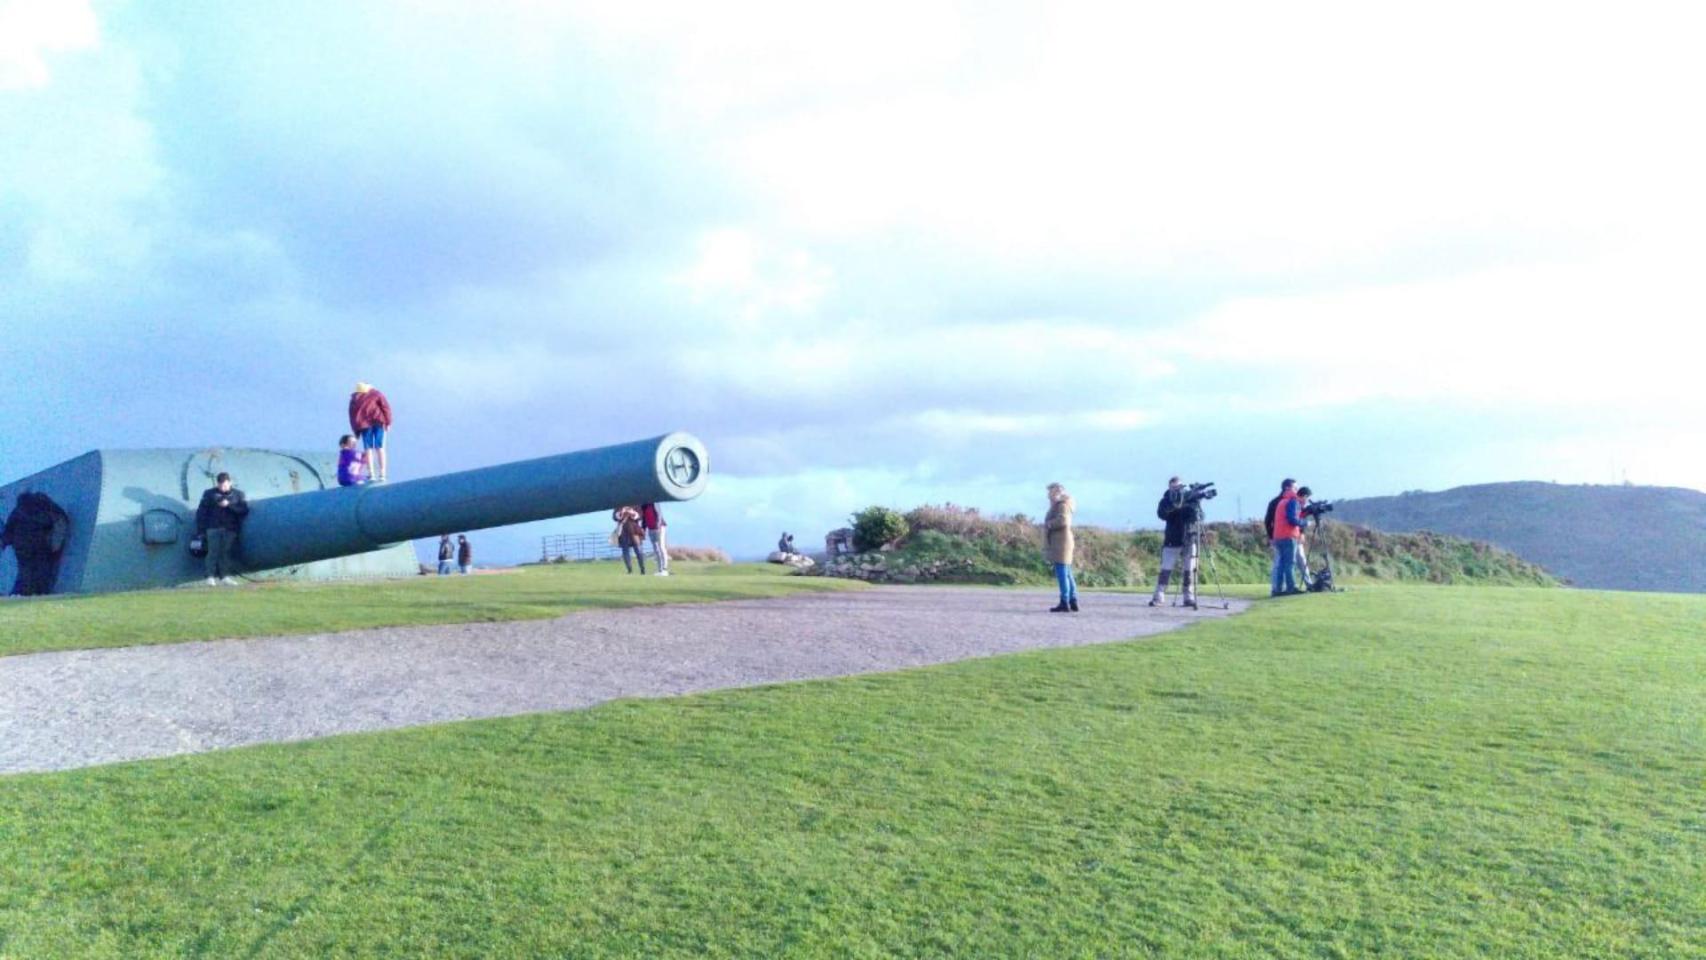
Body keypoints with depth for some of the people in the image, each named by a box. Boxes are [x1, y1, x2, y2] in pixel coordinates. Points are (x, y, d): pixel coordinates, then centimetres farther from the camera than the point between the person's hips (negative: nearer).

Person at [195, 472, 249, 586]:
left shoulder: (238, 494, 7)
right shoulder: (209, 493, 5)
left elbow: (244, 510, -2)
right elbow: (201, 512, 4)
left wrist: (229, 505, -15)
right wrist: (200, 530, -1)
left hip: (230, 529, 1)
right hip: (213, 528, -1)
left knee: (226, 553, 0)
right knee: (213, 552, -6)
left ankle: (225, 576, 5)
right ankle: (211, 577, -2)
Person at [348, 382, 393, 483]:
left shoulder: (354, 399, 19)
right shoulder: (376, 393, 14)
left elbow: (352, 416, 14)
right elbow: (385, 406, 1)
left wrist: (356, 431, 14)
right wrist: (388, 422, 0)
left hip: (364, 424, 1)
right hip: (378, 421, -1)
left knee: (368, 448, 7)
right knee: (380, 447, 1)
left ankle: (371, 474, -5)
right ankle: (382, 474, -7)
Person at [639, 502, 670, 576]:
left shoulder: (653, 504, -10)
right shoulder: (643, 506, 10)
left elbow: (659, 514, -18)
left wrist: (658, 525, -30)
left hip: (658, 528, -7)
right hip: (650, 530, 7)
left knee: (661, 548, -9)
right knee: (656, 550, 6)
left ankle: (665, 570, -10)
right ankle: (660, 570, 8)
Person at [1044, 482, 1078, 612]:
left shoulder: (1062, 505, -10)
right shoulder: (1057, 506, 21)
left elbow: (1063, 521, -25)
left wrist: (1048, 524, -12)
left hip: (1061, 543, -10)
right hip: (1059, 544, 10)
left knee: (1062, 573, -11)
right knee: (1067, 574, 10)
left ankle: (1064, 603, -12)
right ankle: (1073, 602, 12)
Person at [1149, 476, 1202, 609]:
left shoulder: (1191, 499, 1)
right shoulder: (1167, 500, 0)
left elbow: (1200, 518, -8)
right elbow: (1161, 513, -19)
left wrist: (1194, 506, -28)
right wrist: (1173, 505, -34)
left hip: (1188, 541, 1)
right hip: (1171, 542, -1)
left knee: (1189, 570, 0)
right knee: (1165, 570, -5)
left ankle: (1189, 597, 6)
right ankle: (1158, 597, -4)